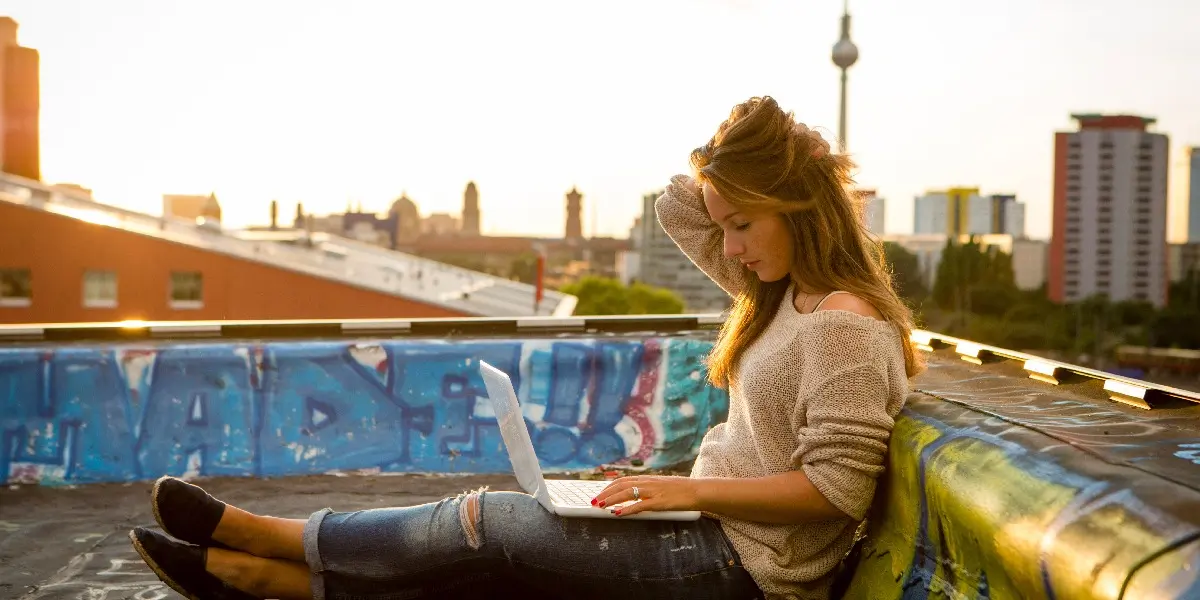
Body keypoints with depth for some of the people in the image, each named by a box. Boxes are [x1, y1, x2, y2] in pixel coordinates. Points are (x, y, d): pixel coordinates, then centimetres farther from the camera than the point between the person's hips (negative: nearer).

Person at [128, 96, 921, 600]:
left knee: (486, 523, -10)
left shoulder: (845, 324, -19)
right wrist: (743, 147, 3)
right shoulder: (786, 289, 9)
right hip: (718, 536, 9)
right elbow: (678, 208, 15)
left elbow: (836, 487, -23)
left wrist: (690, 488, -24)